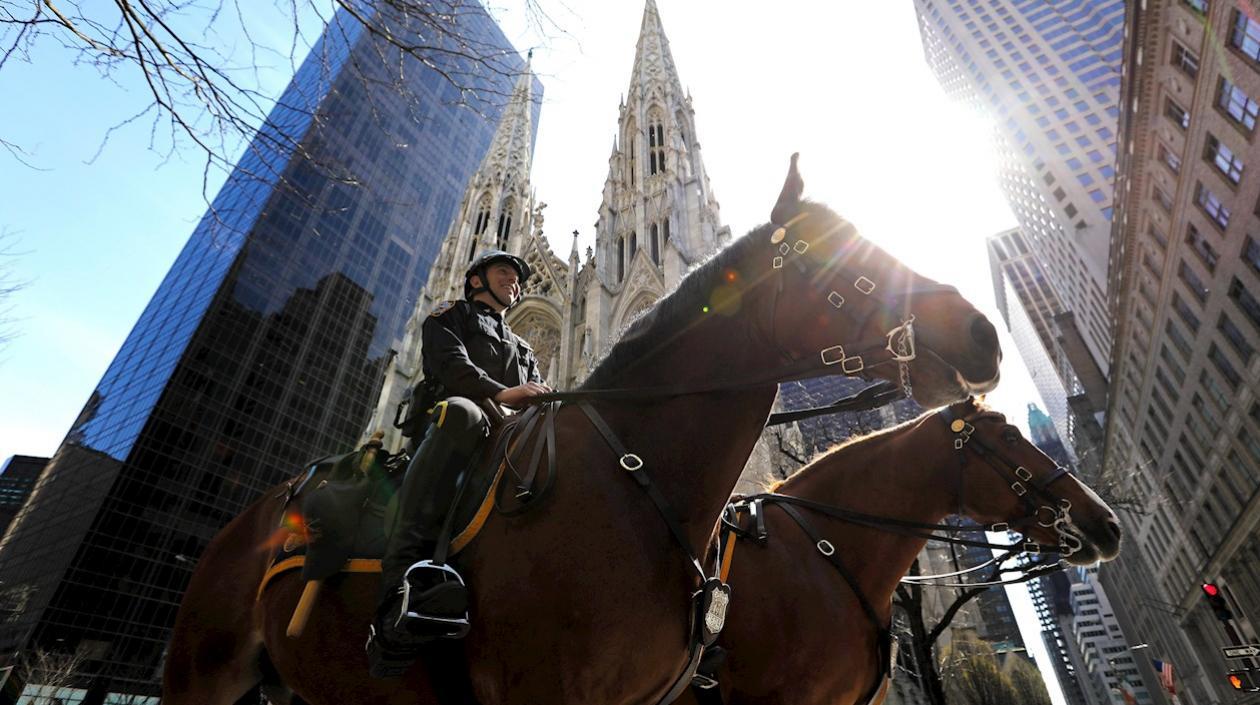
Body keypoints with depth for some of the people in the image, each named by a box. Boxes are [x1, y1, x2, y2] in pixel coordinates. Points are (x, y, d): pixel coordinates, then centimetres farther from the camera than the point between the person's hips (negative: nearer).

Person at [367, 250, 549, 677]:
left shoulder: (523, 349, 39)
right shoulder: (451, 315, 24)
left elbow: (539, 398, 25)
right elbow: (451, 363, 2)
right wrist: (502, 393, -16)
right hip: (449, 421, -5)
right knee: (461, 412, -40)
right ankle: (401, 587, -52)